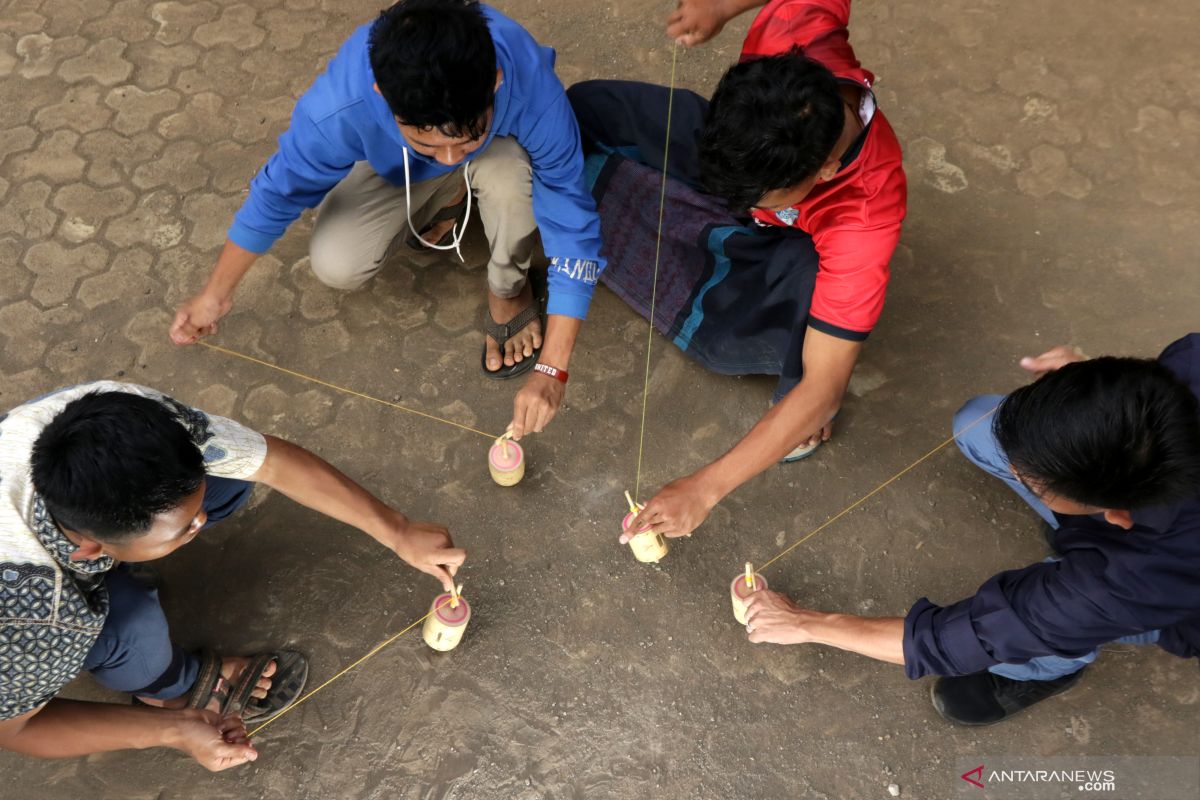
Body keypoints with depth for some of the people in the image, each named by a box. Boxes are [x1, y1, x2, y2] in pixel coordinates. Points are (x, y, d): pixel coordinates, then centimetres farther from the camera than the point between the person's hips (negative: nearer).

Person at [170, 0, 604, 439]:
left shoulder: (533, 90, -42)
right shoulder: (337, 106, -38)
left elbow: (573, 225, -35)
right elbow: (278, 192, -20)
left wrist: (551, 369, -39)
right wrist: (215, 295, -7)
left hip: (502, 150, -1)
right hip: (399, 167, 2)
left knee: (509, 169, -37)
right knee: (335, 265, -18)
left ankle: (508, 288, -6)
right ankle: (446, 198, 10)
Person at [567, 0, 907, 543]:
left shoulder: (864, 217, -45)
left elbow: (822, 387, -41)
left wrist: (705, 488, -42)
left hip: (786, 247, -4)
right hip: (724, 152, 5)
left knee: (724, 336, -36)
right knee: (583, 107, -6)